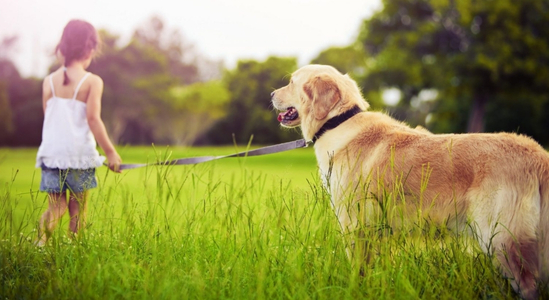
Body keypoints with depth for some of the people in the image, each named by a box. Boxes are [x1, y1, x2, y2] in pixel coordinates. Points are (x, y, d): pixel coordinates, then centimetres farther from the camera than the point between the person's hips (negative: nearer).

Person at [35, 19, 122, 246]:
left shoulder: (49, 81, 6)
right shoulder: (92, 81, -7)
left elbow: (48, 117, 9)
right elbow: (93, 119, -11)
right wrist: (111, 152, -6)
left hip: (51, 152, 3)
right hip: (80, 153, -3)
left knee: (56, 206, 10)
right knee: (78, 207, 10)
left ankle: (42, 236, -16)